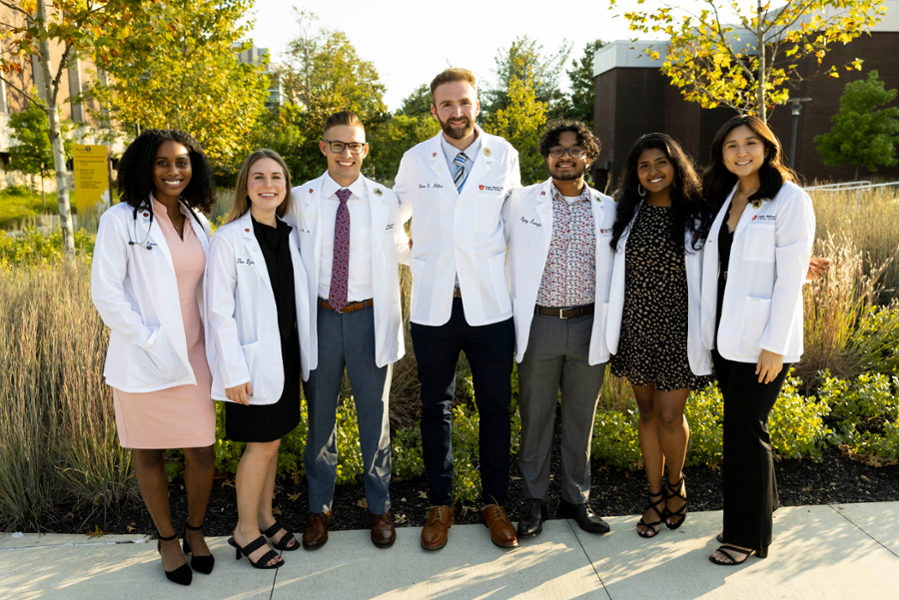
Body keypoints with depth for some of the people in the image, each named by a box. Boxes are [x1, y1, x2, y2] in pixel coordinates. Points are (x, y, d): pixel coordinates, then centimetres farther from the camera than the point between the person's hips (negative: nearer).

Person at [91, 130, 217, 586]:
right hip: (144, 361, -4)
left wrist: (213, 344, 7)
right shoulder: (122, 220, -7)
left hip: (193, 358, 4)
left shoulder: (198, 221, 8)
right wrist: (148, 341, -13)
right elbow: (105, 292, -10)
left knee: (202, 450, 6)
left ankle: (196, 530, 31)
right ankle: (166, 537, 31)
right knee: (150, 452, 11)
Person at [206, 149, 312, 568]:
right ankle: (245, 531, 22)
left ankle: (265, 517, 33)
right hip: (254, 361, -6)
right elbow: (219, 310, -14)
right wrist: (233, 371, -17)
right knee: (261, 445, 2)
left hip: (285, 355, 6)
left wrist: (304, 353, 9)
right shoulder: (229, 238, -12)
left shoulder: (291, 235, 6)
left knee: (273, 439, 16)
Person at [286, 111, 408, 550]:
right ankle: (319, 509, 32)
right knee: (320, 418, 13)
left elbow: (400, 251, 16)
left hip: (369, 319, 0)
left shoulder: (385, 200, 2)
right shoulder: (300, 199, 0)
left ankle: (379, 508, 31)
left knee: (375, 417, 12)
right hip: (319, 318, 0)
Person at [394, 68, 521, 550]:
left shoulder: (504, 155, 3)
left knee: (495, 407, 7)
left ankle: (495, 502, 25)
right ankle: (440, 504, 26)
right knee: (436, 407, 10)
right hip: (433, 307, 1)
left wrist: (510, 271, 11)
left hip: (490, 306, 0)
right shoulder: (415, 160, 4)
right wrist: (417, 260, 9)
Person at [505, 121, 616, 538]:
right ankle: (535, 500, 24)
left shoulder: (606, 209, 6)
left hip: (589, 327, 2)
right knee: (535, 417, 8)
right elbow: (504, 260, 6)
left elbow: (613, 274, 11)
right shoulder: (522, 202, 1)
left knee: (581, 418, 12)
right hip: (539, 326, -1)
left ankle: (576, 499, 29)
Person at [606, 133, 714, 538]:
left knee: (669, 416, -4)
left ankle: (676, 484, 27)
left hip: (677, 331, -3)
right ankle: (656, 497, 27)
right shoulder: (627, 214, 6)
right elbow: (613, 270, 13)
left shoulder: (698, 215, -2)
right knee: (647, 413, 11)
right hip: (636, 327, 3)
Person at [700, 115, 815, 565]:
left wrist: (775, 345, -17)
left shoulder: (789, 199, -9)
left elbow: (790, 277, -14)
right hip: (727, 336, 6)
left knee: (744, 431, 0)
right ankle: (760, 508, 33)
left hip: (762, 341, -6)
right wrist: (711, 332, 11)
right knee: (741, 426, 14)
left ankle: (747, 537, 16)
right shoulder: (724, 198, 11)